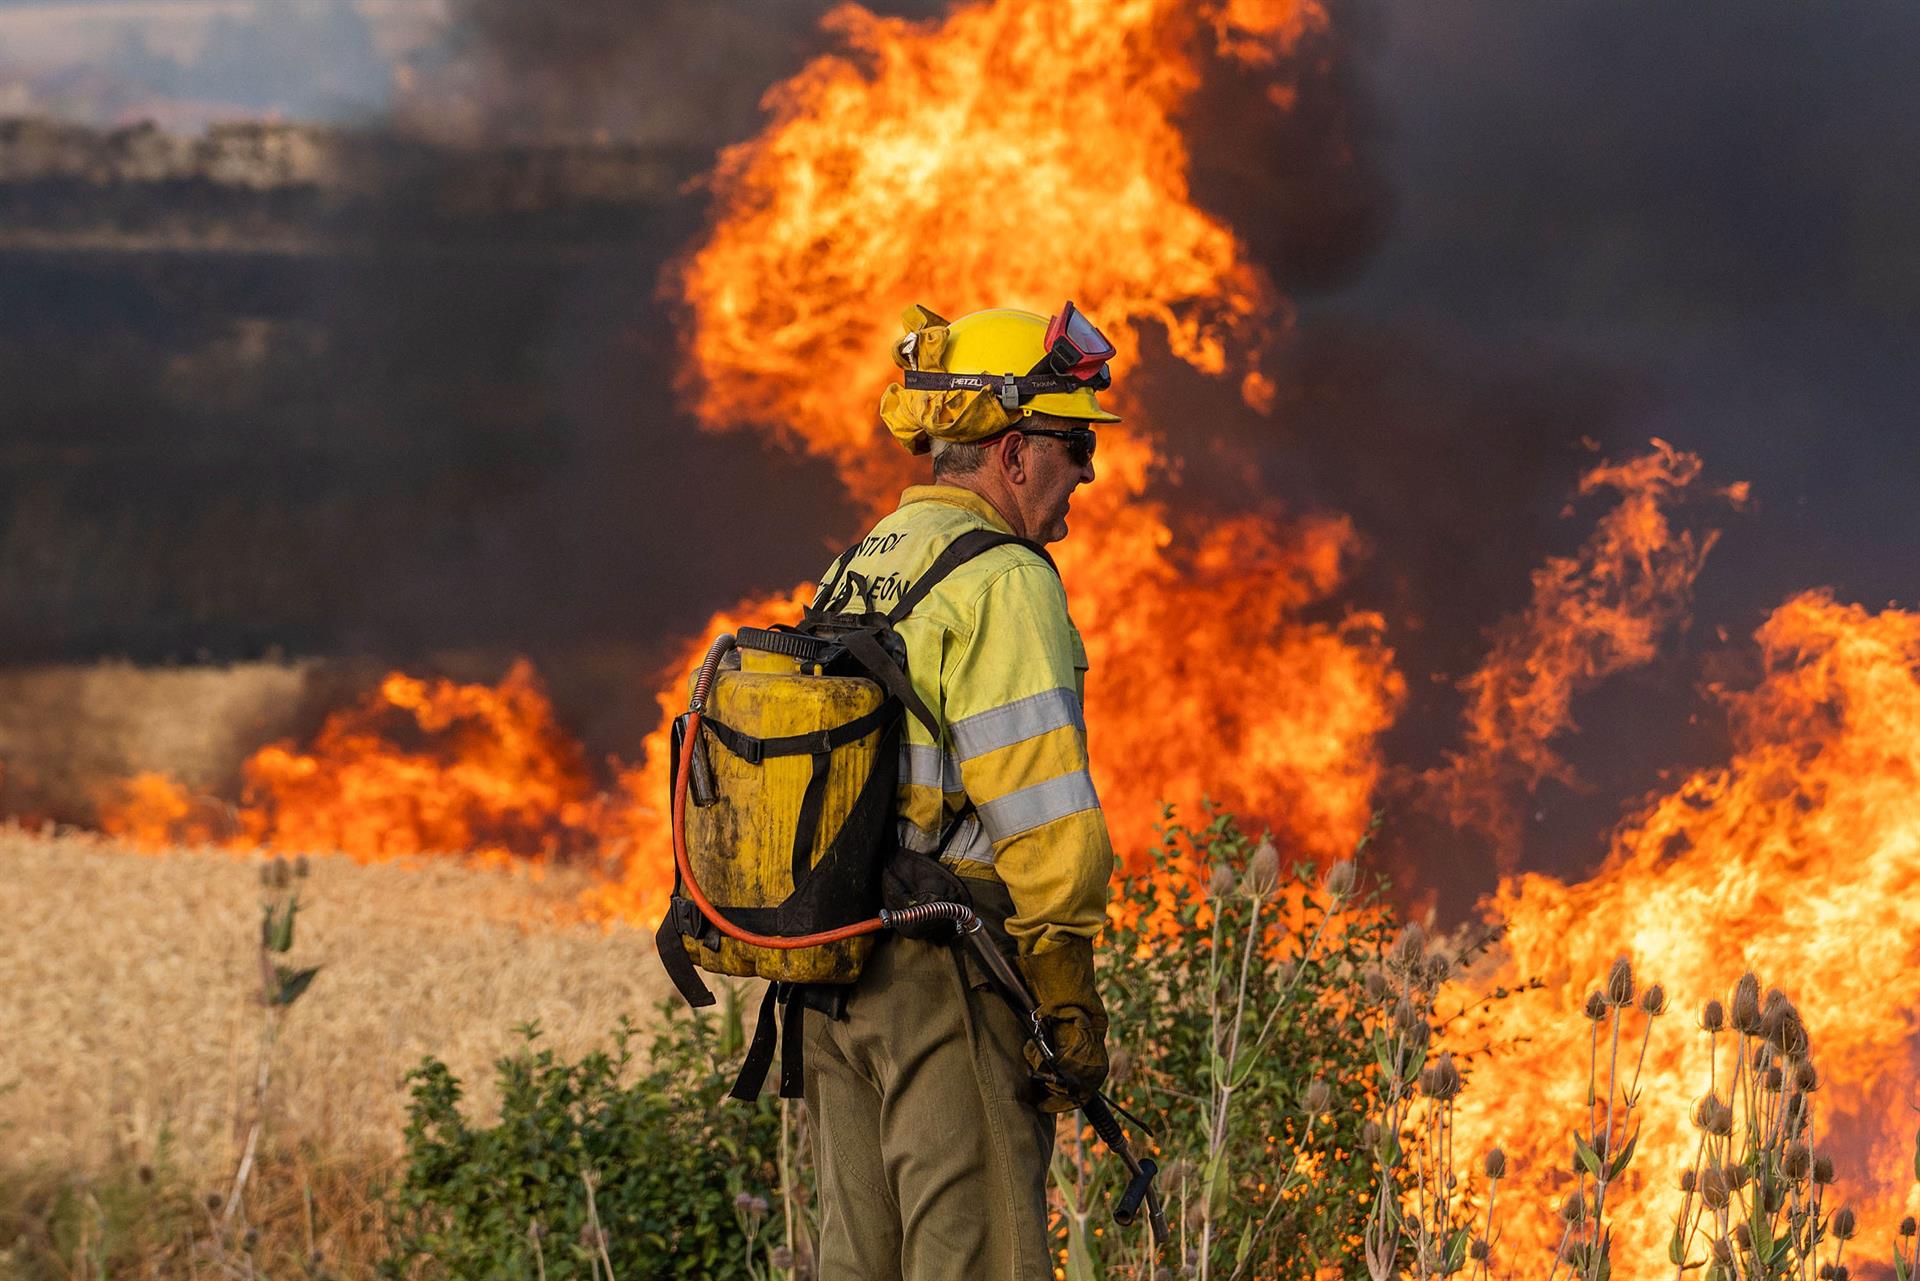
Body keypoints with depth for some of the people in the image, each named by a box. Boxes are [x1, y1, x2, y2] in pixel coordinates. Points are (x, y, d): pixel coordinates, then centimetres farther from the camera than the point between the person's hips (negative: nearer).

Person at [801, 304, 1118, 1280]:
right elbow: (1043, 820, -18)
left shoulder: (854, 575, 16)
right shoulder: (1001, 584, -12)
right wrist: (1067, 1000, -13)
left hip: (830, 968, 9)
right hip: (948, 976, -9)